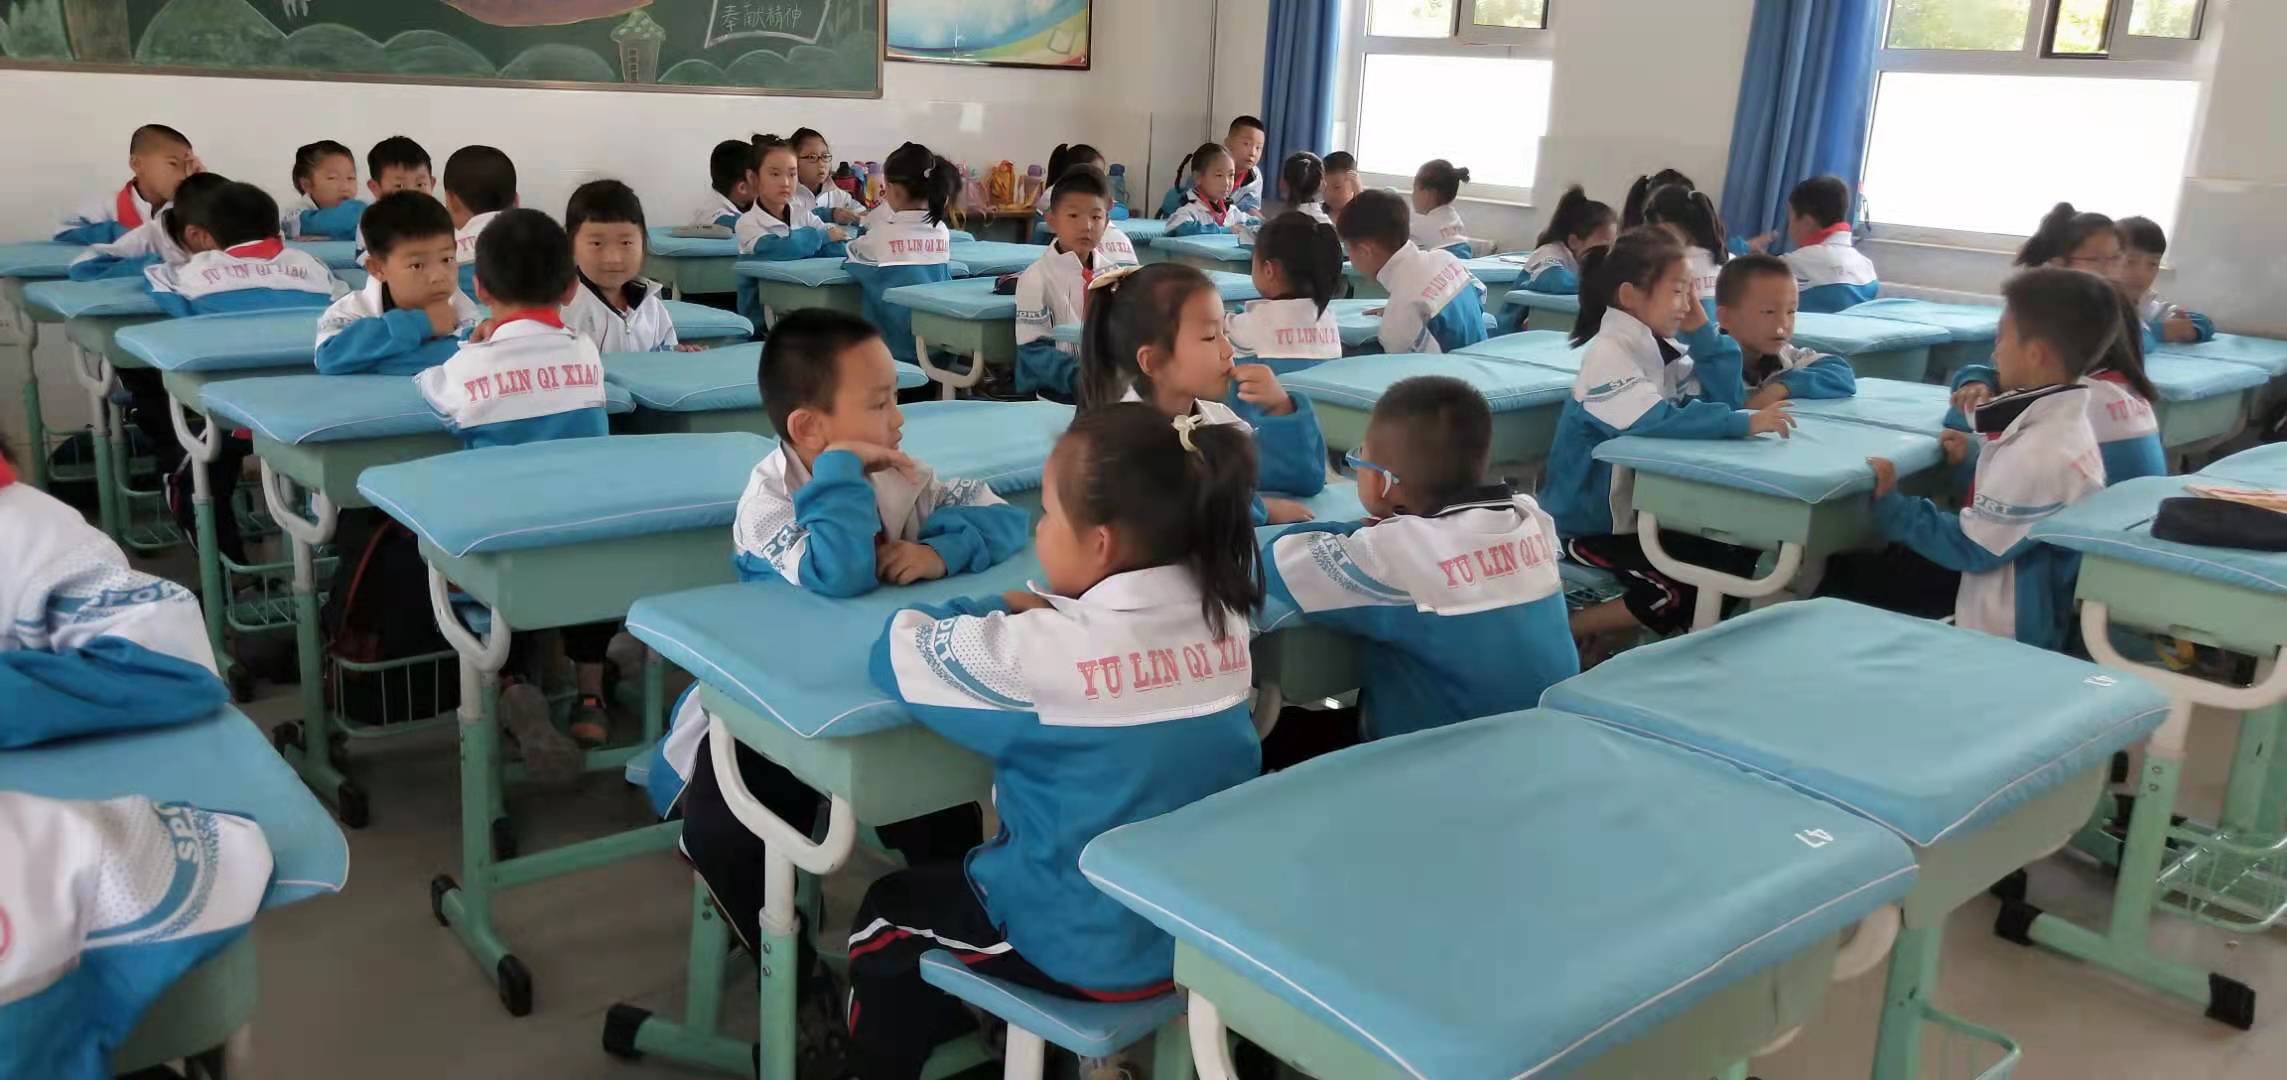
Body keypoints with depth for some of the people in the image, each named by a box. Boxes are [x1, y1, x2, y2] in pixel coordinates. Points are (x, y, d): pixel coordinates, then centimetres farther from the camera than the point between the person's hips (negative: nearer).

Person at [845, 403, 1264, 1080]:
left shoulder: (1040, 654, -25)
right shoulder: (1221, 616, -8)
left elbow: (897, 649, -10)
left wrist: (998, 613, 5)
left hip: (1086, 951, -6)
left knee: (885, 919, 21)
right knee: (949, 877, 32)